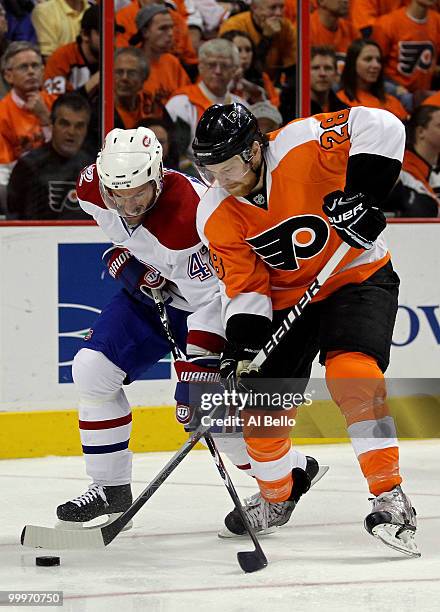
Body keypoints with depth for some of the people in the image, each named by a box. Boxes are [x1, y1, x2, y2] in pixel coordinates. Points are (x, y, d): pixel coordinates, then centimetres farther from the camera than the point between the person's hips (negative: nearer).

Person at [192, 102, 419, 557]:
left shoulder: (300, 148, -25)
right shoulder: (216, 216, -11)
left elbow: (380, 128, -29)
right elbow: (244, 285, -9)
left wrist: (361, 195, -35)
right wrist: (241, 345, -24)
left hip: (356, 276, -5)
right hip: (285, 300, 5)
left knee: (351, 372, -29)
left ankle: (390, 496, -26)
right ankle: (278, 493, 32)